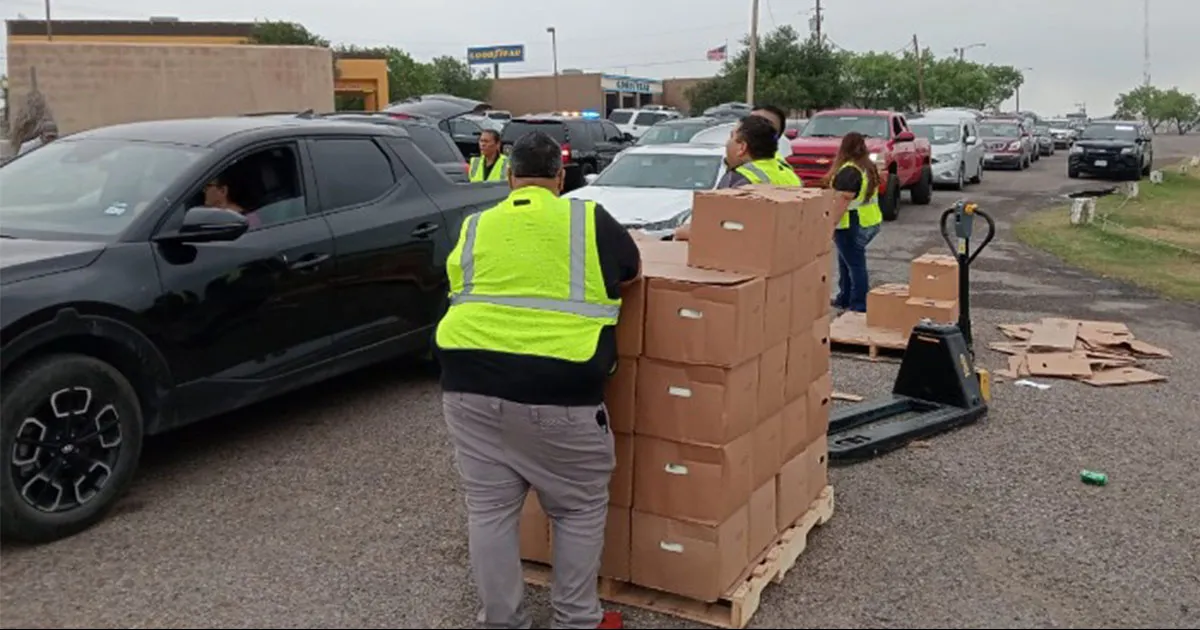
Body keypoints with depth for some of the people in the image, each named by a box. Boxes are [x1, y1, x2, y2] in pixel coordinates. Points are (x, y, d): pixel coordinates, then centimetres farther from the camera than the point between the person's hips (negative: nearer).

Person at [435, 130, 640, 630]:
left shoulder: (474, 228, 12)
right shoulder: (590, 221, 4)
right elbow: (632, 275, 19)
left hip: (471, 383, 4)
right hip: (558, 389, -3)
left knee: (489, 509, 14)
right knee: (580, 508, 15)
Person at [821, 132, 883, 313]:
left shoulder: (848, 171, -18)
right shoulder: (869, 168, 11)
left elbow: (843, 201, -22)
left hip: (853, 226, -9)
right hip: (870, 223, 9)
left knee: (855, 264, -5)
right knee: (846, 261, 20)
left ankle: (859, 308, -1)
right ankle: (844, 299, 30)